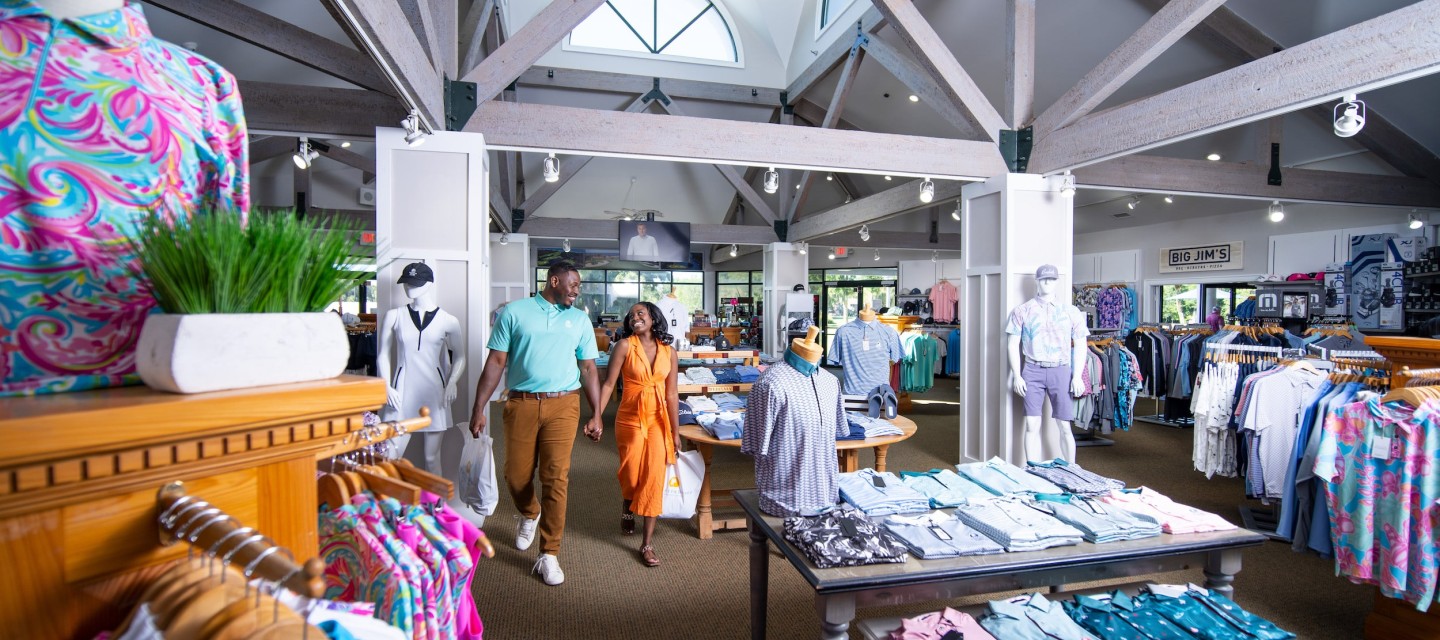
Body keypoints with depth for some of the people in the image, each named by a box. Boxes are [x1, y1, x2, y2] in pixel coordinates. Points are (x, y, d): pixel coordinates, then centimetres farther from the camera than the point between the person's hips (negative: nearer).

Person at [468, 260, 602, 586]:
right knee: (516, 476, 9)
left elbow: (588, 369, 11)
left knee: (556, 478, -4)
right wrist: (479, 408, -2)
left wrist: (596, 413, 6)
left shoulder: (580, 319, 10)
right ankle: (529, 514, 43)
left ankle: (549, 554, 9)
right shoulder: (514, 312, 4)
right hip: (521, 403, 0)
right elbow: (495, 362, 2)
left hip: (562, 405, 1)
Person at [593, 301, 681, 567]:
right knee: (631, 475, 7)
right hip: (630, 418, -1)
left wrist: (675, 431, 2)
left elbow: (671, 393, 0)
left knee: (654, 477, -2)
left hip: (658, 420, 2)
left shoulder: (669, 352, -1)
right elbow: (609, 384, -11)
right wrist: (596, 417, -19)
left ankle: (646, 544, 7)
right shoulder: (624, 346, -9)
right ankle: (627, 511, 43)